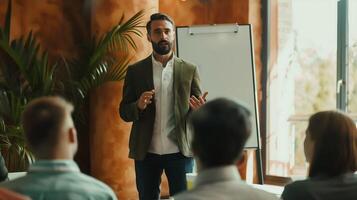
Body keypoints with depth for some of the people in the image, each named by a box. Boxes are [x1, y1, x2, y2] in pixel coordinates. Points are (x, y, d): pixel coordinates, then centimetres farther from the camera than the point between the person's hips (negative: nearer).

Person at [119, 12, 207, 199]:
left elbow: (198, 109, 6)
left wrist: (200, 109, -17)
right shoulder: (135, 71, 4)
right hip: (146, 153, 1)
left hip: (180, 151, 0)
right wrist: (138, 106, -17)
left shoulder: (189, 70, 4)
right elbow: (124, 112, 4)